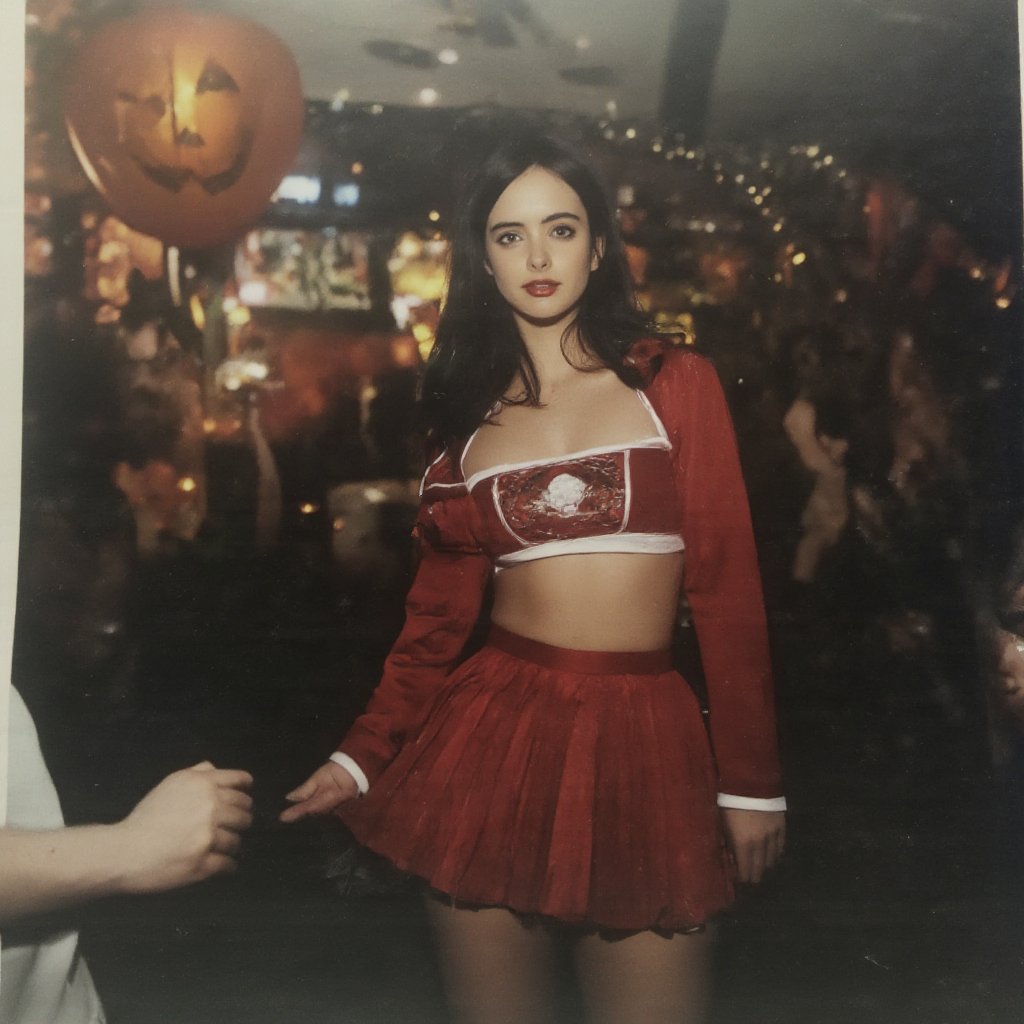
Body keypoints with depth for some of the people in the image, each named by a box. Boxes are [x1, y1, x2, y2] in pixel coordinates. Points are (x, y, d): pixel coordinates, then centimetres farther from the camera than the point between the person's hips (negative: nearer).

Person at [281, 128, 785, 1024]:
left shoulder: (676, 385, 3)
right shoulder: (468, 411, 9)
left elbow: (727, 586, -1)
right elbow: (441, 609, 8)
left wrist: (751, 779, -4)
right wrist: (363, 756, -1)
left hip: (644, 738, -1)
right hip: (494, 730, 2)